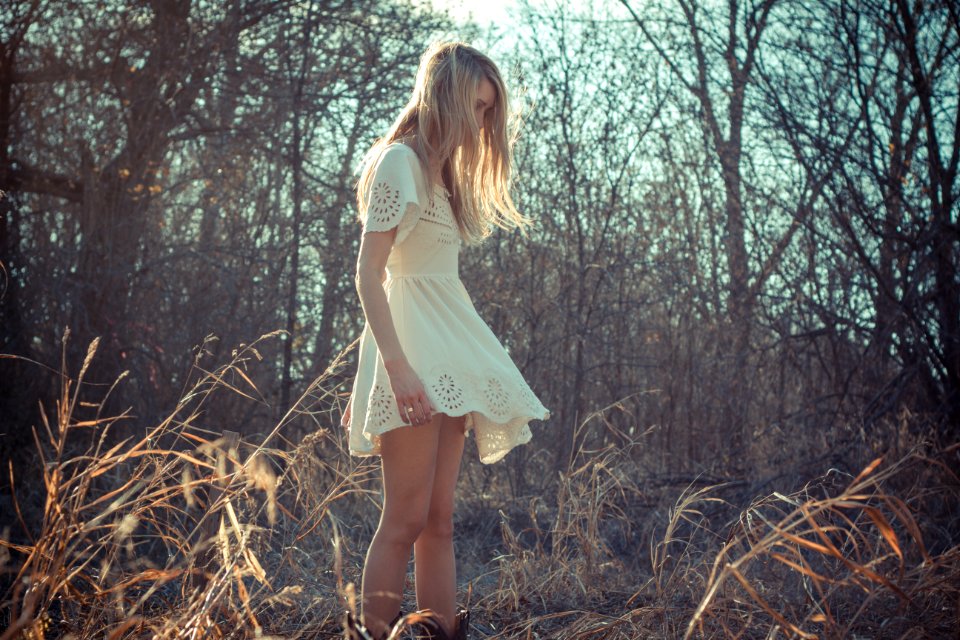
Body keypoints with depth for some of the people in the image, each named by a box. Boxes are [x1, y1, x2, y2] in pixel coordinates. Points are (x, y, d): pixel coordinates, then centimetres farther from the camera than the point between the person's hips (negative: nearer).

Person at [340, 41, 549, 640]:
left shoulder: (442, 169, 20)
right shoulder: (399, 160, -6)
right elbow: (369, 272, -14)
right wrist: (397, 365, -23)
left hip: (449, 355, 9)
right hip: (413, 346, -9)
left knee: (440, 522, 8)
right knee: (407, 519, -9)